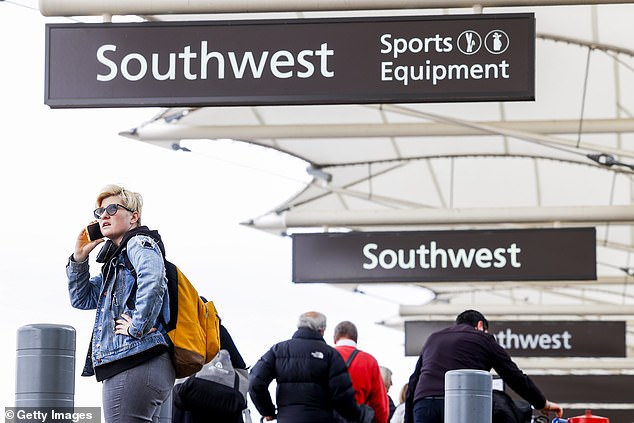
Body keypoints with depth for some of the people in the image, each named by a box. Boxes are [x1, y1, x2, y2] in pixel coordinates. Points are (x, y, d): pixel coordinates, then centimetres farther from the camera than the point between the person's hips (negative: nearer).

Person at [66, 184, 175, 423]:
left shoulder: (139, 243, -3)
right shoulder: (116, 256, 26)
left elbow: (153, 280, -24)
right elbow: (82, 299, 30)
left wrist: (138, 327, -22)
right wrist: (79, 258, 19)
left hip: (135, 364, -10)